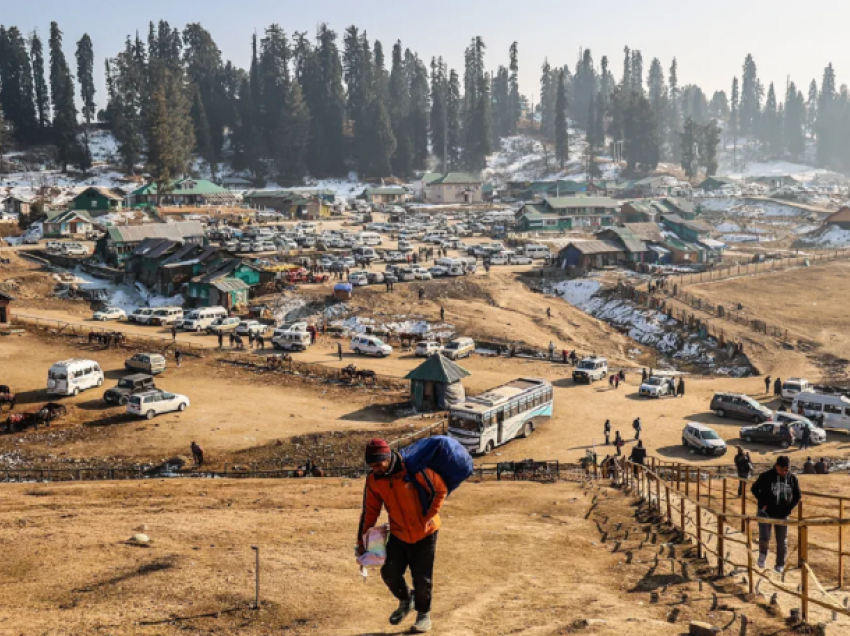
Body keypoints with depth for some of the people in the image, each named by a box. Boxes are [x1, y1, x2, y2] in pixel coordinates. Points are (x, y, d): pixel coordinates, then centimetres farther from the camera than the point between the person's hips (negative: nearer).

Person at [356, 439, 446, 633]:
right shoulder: (373, 480, -9)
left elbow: (440, 489, -14)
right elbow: (370, 511, 0)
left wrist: (429, 516, -17)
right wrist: (361, 540, -1)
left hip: (425, 533, -4)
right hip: (398, 534, 4)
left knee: (422, 578, 2)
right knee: (389, 573, -2)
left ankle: (424, 613, 27)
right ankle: (405, 601, 28)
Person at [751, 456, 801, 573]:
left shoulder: (792, 479, -4)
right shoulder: (766, 476, -11)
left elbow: (797, 496, 8)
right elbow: (754, 489, -1)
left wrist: (789, 508, -3)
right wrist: (762, 503, -9)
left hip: (782, 515, 2)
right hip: (766, 512, -2)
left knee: (782, 542, 9)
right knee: (764, 538, -13)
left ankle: (780, 565, 25)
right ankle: (763, 554, 18)